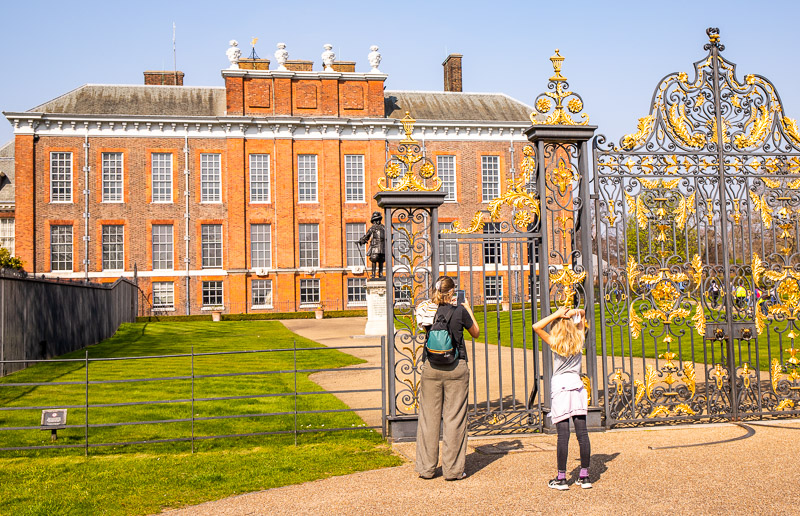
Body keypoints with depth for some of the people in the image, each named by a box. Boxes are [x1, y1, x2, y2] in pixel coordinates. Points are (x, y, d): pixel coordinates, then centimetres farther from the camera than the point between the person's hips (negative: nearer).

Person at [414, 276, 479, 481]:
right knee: (454, 418, 3)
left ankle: (426, 468, 15)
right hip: (456, 368, -2)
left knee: (429, 417, 9)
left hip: (431, 368, 2)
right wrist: (468, 309, 18)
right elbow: (476, 333, 9)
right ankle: (453, 469, 7)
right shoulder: (460, 311, -7)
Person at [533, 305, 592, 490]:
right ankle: (584, 476, 10)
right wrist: (576, 314, 2)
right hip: (577, 386, 4)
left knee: (563, 435, -4)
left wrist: (557, 314, -3)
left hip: (560, 388, -4)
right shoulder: (579, 341, 5)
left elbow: (536, 326, -4)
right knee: (582, 433, 5)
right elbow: (582, 317, 22)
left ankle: (561, 478, 2)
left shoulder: (556, 343, -5)